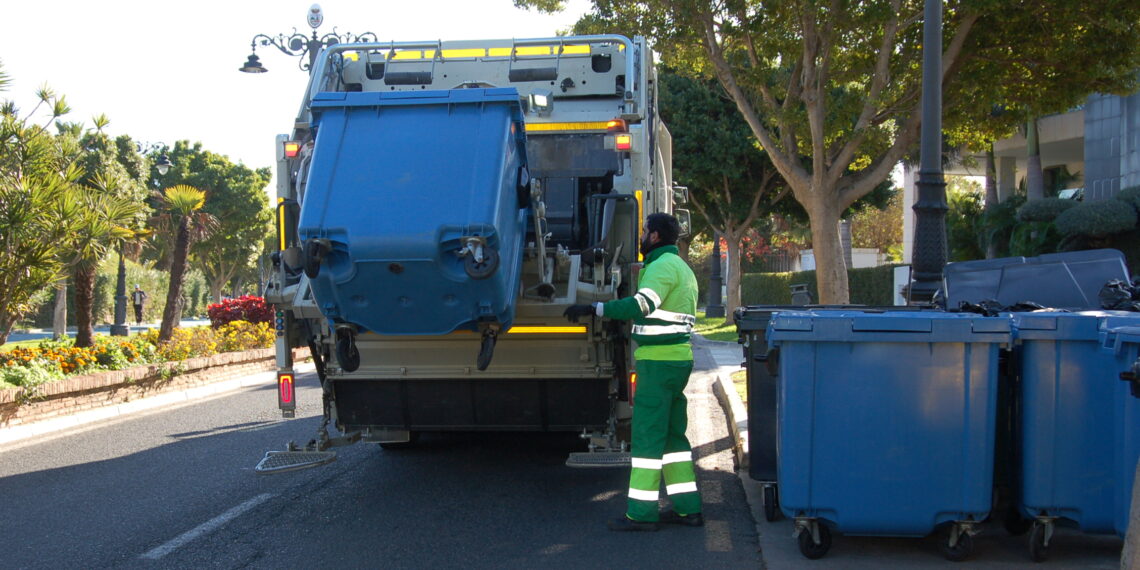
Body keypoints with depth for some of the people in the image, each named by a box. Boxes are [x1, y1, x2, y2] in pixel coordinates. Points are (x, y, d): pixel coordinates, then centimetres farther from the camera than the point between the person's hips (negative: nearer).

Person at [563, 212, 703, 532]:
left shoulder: (663, 265, -13)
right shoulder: (682, 268, 20)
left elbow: (641, 304, -28)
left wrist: (594, 309, -27)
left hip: (659, 360, -10)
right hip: (679, 358, 10)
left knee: (647, 435, -7)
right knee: (671, 434, 13)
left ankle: (641, 512, -4)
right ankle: (688, 508, 15)